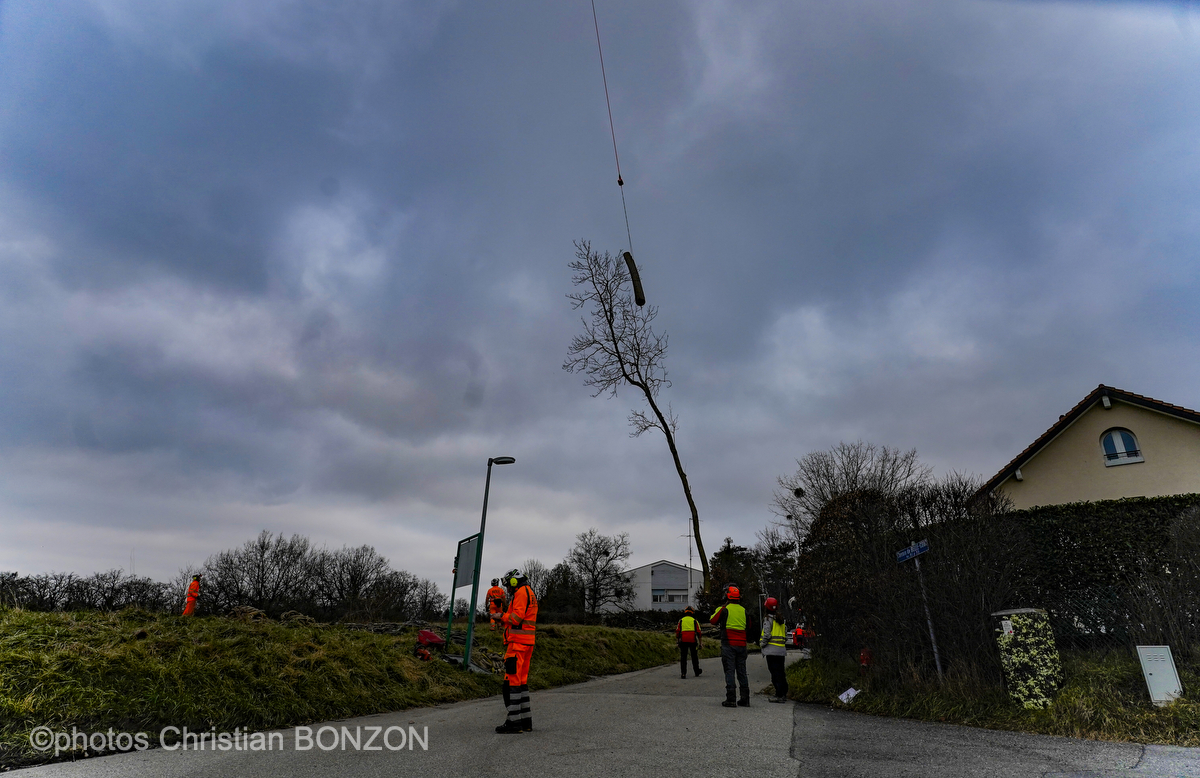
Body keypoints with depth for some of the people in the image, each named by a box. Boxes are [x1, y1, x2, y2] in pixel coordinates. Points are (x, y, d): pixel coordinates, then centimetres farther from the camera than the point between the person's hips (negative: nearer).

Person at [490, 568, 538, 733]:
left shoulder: (521, 592, -9)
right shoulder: (530, 594, 22)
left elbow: (517, 617, -19)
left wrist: (501, 616, -3)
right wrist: (503, 619, 13)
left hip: (518, 642, -10)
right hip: (527, 642, 10)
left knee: (512, 681, -8)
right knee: (521, 681, 13)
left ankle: (514, 721, -7)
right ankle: (525, 720, 17)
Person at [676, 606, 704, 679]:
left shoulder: (681, 621, 10)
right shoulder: (695, 621, 8)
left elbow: (677, 631, 3)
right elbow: (699, 632, 2)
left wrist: (677, 640, 12)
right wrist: (700, 643, 7)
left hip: (683, 641, 0)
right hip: (693, 641, 0)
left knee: (683, 657, 3)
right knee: (694, 657, 15)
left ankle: (683, 673, -5)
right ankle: (697, 672, 25)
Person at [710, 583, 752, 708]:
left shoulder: (724, 609, -9)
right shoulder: (743, 610, 5)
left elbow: (713, 620, 4)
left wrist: (718, 610, 16)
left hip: (728, 645, -5)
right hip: (741, 645, 5)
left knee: (730, 671, -3)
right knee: (742, 671, 11)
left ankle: (731, 699, -6)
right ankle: (745, 699, 13)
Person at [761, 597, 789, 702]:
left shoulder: (768, 619, -9)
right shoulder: (781, 620, 14)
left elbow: (767, 635, -16)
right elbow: (786, 636, 15)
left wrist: (763, 646, -4)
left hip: (771, 650, -8)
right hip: (782, 650, 8)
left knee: (775, 673, -5)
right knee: (781, 672, 14)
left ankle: (779, 695, -6)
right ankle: (784, 694, 19)